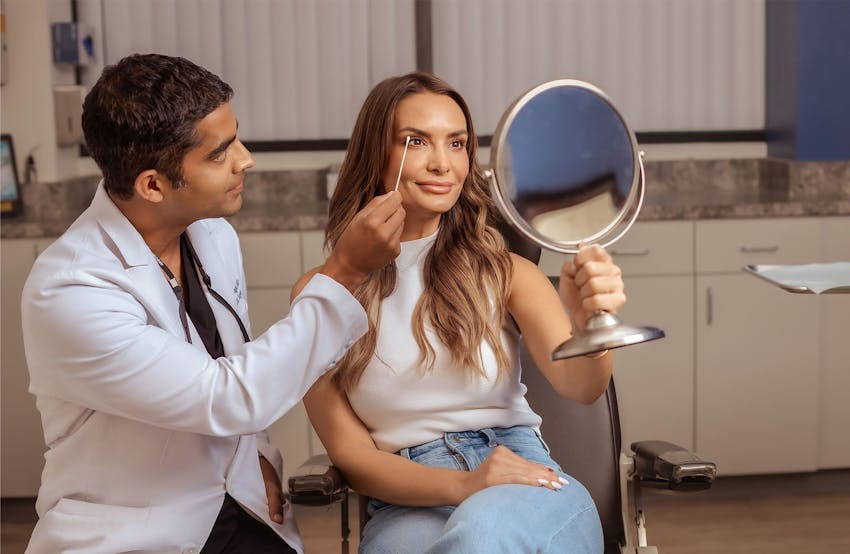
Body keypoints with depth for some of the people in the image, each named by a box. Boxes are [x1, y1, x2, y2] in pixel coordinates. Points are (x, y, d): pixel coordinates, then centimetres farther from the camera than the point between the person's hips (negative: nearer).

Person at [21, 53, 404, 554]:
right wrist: (345, 273, -25)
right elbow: (228, 399, -24)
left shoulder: (214, 235, -1)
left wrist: (255, 450, 0)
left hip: (241, 511, 5)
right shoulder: (69, 294, -22)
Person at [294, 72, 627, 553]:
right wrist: (461, 484, -15)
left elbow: (578, 384, -7)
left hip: (526, 484, 0)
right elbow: (351, 454, 3)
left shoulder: (501, 271, 8)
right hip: (408, 504, 0)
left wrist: (589, 320, -31)